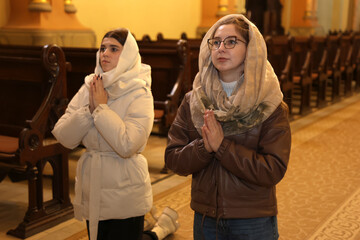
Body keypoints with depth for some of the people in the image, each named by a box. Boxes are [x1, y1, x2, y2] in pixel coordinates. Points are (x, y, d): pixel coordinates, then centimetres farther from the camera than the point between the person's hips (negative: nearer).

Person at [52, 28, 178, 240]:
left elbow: (127, 145, -27)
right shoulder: (89, 88, 2)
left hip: (124, 196, -6)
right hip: (91, 193, 6)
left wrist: (102, 107, -19)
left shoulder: (139, 95, -13)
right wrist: (90, 108, -17)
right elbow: (64, 137, -4)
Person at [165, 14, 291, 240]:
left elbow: (274, 170, -17)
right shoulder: (193, 102, -1)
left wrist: (222, 146, -22)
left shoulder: (271, 107, -10)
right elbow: (173, 159, -3)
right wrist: (203, 147, -21)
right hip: (206, 218, 3)